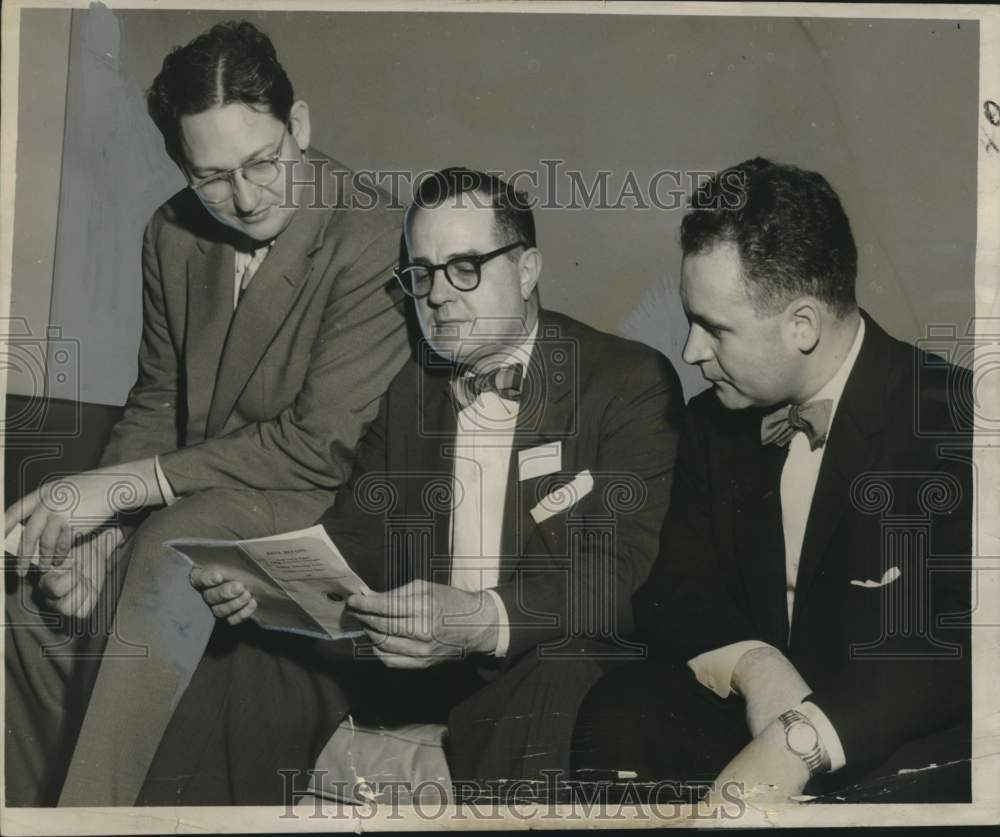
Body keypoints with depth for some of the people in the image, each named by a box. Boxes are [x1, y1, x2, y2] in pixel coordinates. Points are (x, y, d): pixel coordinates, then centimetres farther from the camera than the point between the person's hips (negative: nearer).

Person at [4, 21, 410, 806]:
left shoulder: (375, 239, -19)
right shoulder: (173, 234, 3)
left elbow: (325, 443, -21)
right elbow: (158, 402, 10)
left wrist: (125, 486, -20)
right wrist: (95, 525, -9)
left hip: (321, 500, -6)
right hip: (194, 499, 6)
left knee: (173, 544, -31)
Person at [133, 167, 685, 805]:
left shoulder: (633, 381, -5)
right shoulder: (407, 388, 14)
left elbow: (621, 567, -16)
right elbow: (355, 536, 9)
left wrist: (483, 621, -33)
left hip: (552, 656, -5)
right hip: (411, 653, 5)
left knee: (551, 701, -38)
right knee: (251, 655, -16)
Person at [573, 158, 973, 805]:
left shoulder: (947, 418, -15)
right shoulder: (716, 421, 5)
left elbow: (964, 635, -24)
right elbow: (674, 593, 5)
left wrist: (801, 742, -32)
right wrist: (750, 663, -17)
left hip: (907, 743, -4)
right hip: (756, 715, 5)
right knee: (618, 718, -21)